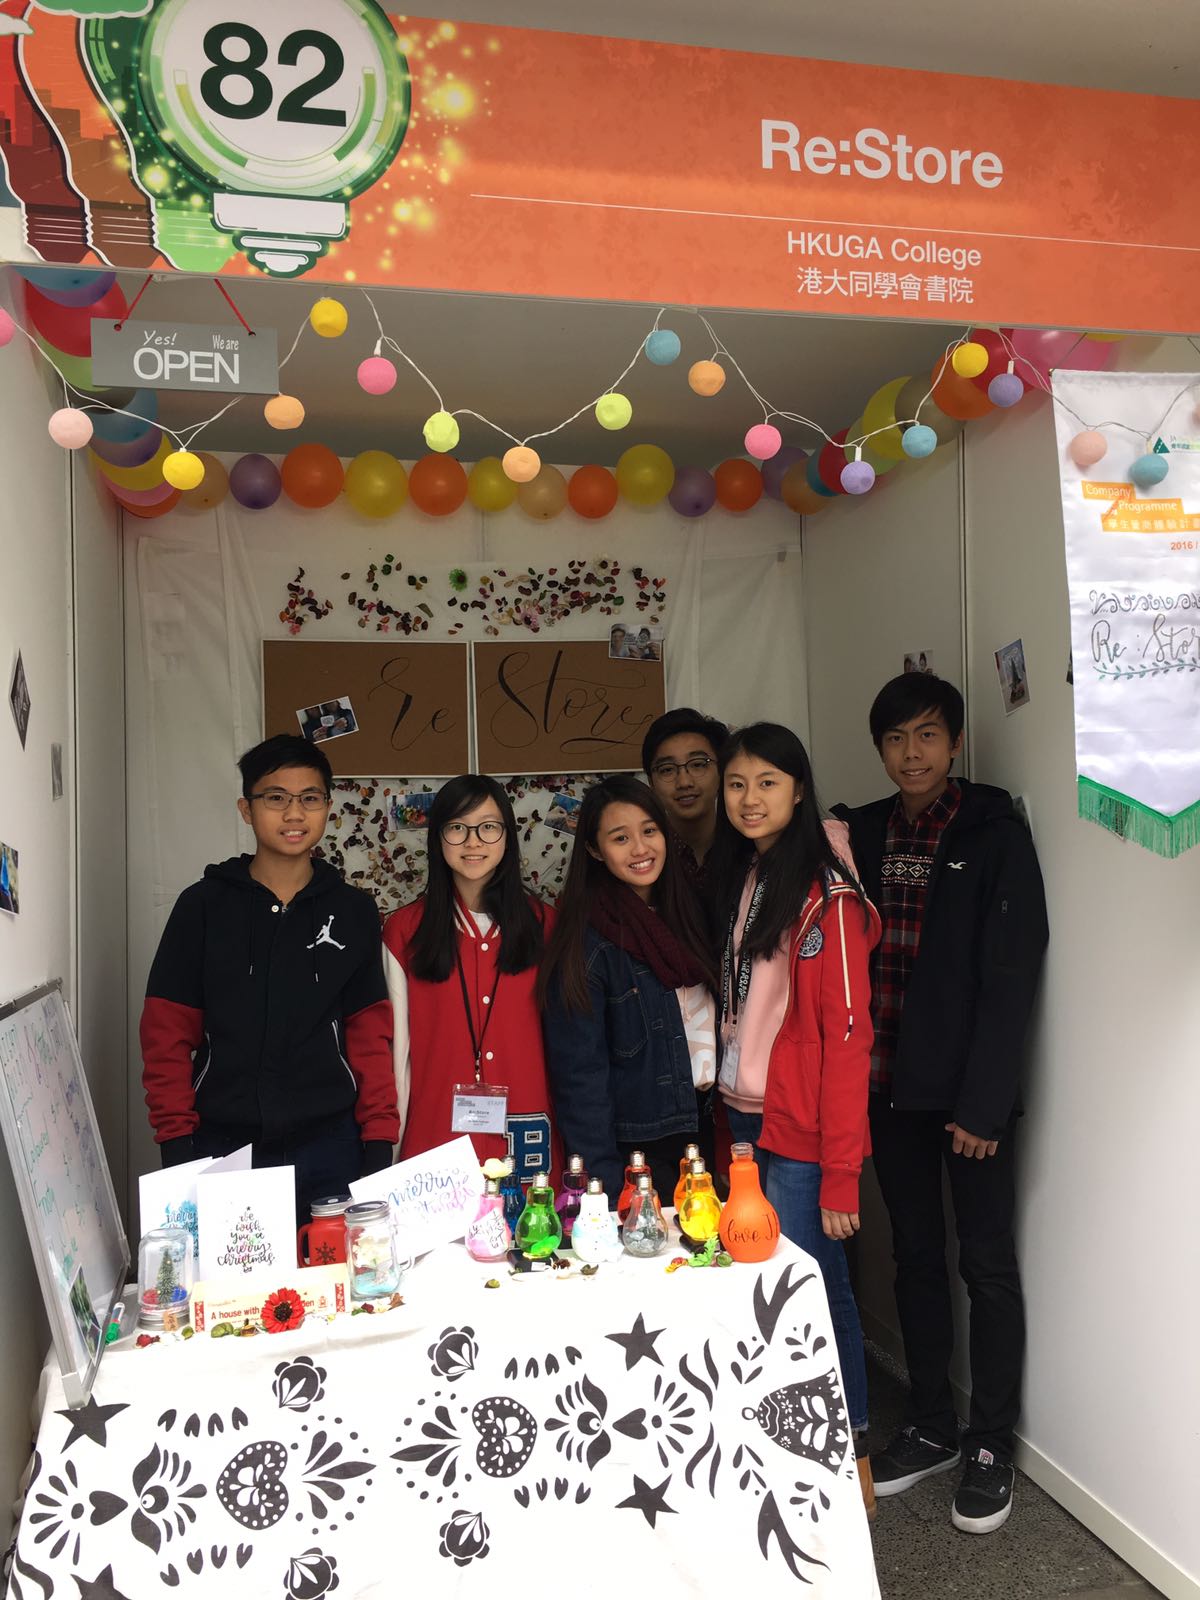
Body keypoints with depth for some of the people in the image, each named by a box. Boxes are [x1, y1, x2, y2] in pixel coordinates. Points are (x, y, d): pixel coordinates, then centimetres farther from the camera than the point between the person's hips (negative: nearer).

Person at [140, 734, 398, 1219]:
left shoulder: (353, 911, 5)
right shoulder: (204, 905, 2)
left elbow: (370, 1036, 5)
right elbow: (167, 1034, 1)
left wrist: (380, 1142, -2)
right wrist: (176, 1141, -5)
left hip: (330, 1149, 1)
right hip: (223, 1147, 0)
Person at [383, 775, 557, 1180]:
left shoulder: (542, 923, 4)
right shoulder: (404, 931, 1)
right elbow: (398, 1046, 3)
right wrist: (388, 1147, 3)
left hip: (528, 1139, 1)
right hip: (436, 1136, -1)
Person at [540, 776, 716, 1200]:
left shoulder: (686, 912, 4)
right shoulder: (588, 942, -16)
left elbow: (709, 1020, 10)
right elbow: (579, 1072, -16)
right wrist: (605, 1184, -19)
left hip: (701, 1131, 6)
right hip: (637, 1148, -6)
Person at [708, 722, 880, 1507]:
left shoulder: (827, 893, -12)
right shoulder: (736, 878, 10)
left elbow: (847, 1035, -15)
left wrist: (841, 1172, -16)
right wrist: (729, 1110, 8)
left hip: (801, 1133, -6)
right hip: (743, 1119, 6)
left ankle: (852, 1458, 20)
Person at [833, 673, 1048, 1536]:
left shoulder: (994, 832, -7)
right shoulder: (862, 832, 6)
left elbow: (1012, 972, -11)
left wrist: (983, 1101, -15)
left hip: (970, 1088, -4)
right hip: (891, 1084, 4)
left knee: (986, 1260, 6)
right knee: (916, 1254, 15)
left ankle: (992, 1447, 22)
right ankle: (933, 1427, 31)